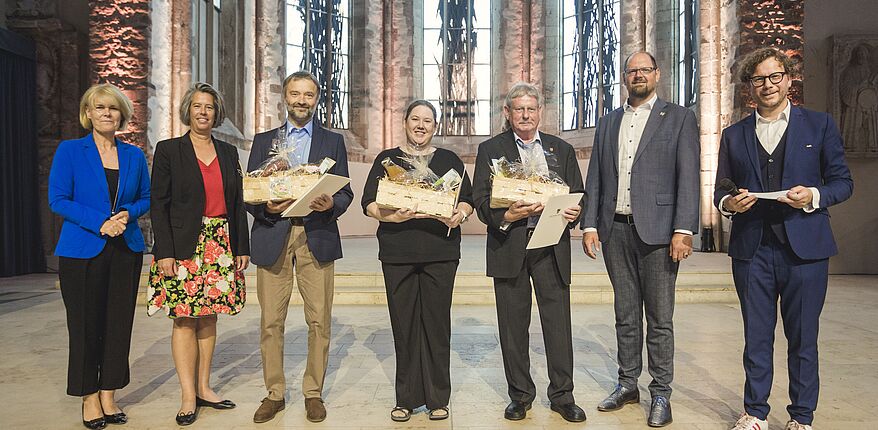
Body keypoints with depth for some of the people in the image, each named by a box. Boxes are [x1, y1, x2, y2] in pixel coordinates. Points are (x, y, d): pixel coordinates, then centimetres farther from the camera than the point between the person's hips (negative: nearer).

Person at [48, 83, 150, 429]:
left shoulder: (134, 155, 9)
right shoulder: (69, 151, 0)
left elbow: (146, 198, 14)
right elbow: (57, 199, -5)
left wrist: (128, 214, -7)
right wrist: (100, 223, -16)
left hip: (126, 249, 3)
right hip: (82, 251, -3)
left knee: (119, 323, 6)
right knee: (86, 325, 4)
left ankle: (109, 395, 19)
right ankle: (89, 397, 19)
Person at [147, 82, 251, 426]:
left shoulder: (228, 152, 12)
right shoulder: (168, 150, 1)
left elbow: (237, 204, 12)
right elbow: (158, 204, -4)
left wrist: (242, 248, 7)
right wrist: (165, 252, -12)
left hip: (220, 247, 4)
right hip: (184, 248, -4)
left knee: (208, 318, 9)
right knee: (184, 320, -2)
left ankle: (204, 388, 17)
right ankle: (188, 397, 5)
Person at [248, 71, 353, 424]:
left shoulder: (333, 141, 13)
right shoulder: (263, 140, 15)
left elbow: (345, 193, 8)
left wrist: (331, 203, -14)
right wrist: (266, 206, -12)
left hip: (317, 237, 0)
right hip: (272, 238, 1)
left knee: (319, 320, 1)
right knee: (271, 321, 3)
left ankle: (313, 393, 15)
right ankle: (274, 393, 18)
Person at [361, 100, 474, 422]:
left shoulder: (449, 160, 14)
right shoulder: (386, 160, 12)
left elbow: (467, 199, 10)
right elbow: (368, 203, 3)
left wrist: (459, 215, -12)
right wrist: (392, 215, -16)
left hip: (440, 251, 0)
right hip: (397, 252, 0)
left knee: (437, 322, 1)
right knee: (404, 323, 3)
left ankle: (438, 399, 13)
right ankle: (406, 399, 15)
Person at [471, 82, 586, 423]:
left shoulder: (562, 150, 15)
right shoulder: (490, 149, 8)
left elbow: (577, 196, 13)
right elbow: (481, 202, -1)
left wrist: (573, 212, -10)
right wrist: (506, 216, -20)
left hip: (551, 245, 1)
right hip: (509, 245, -1)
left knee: (558, 322, 2)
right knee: (513, 325, 6)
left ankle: (562, 395, 17)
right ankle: (520, 395, 22)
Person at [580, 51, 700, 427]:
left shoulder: (679, 118, 4)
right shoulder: (608, 122, 16)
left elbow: (688, 177, -4)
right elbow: (594, 179, 12)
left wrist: (683, 230, -14)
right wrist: (589, 225, 2)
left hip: (656, 229, -4)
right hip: (615, 230, 4)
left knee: (659, 317, 2)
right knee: (625, 314, 12)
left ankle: (661, 393, 15)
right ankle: (627, 384, 24)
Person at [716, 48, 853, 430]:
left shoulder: (819, 125, 7)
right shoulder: (734, 135, 12)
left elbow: (842, 182, 6)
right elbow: (721, 190, 13)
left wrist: (814, 196, -14)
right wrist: (728, 203, -9)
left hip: (804, 248, -1)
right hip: (751, 250, 2)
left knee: (803, 338, 7)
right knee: (756, 337, 9)